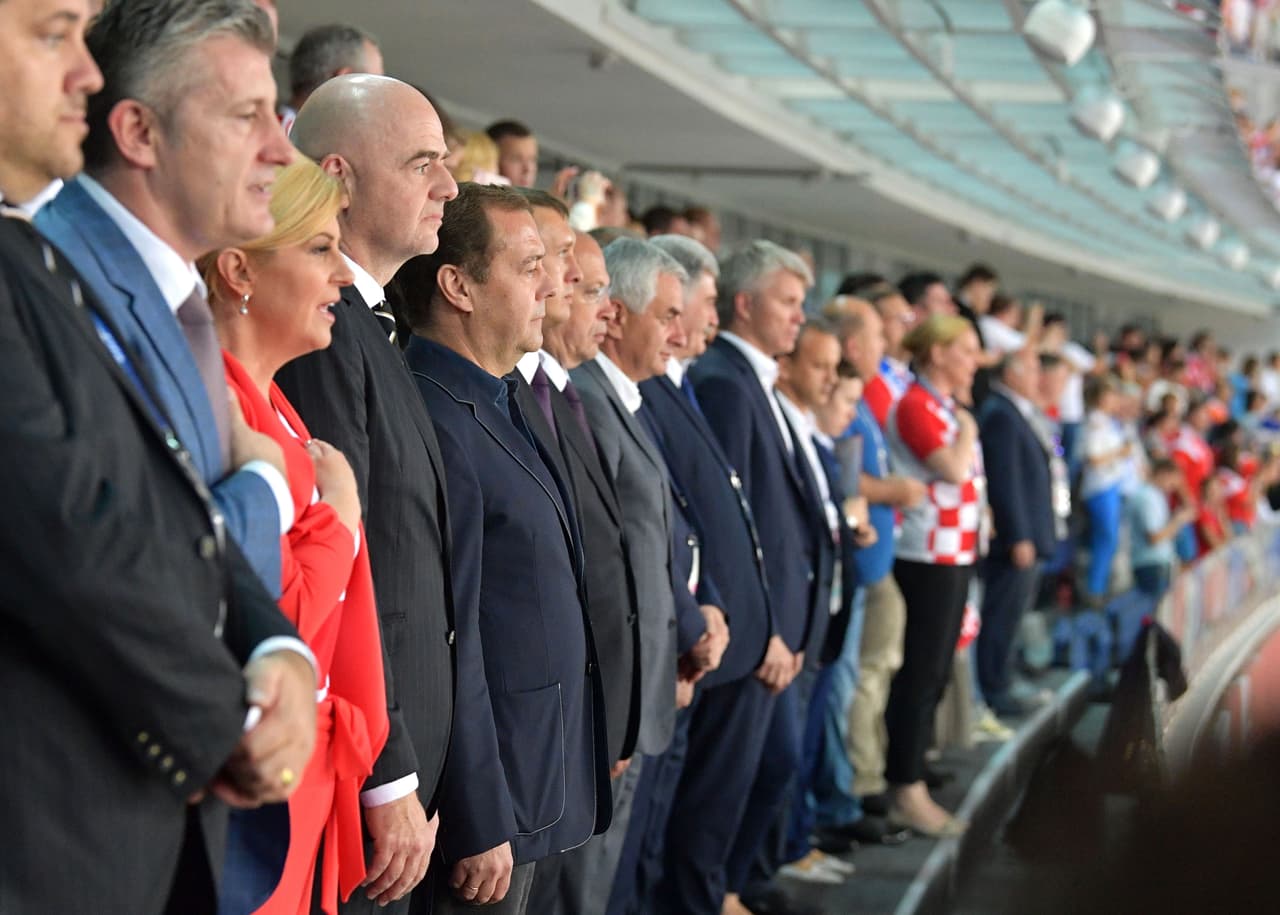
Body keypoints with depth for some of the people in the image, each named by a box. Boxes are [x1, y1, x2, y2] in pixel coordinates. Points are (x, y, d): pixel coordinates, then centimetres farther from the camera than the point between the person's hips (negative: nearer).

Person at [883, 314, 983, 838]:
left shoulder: (946, 406, 15)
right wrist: (966, 424, -10)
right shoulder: (916, 406, -13)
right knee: (922, 674, -5)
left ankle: (910, 783, 19)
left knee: (933, 675, 12)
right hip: (929, 555, -10)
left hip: (955, 556, 10)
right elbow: (954, 468, -23)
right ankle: (906, 793, 1)